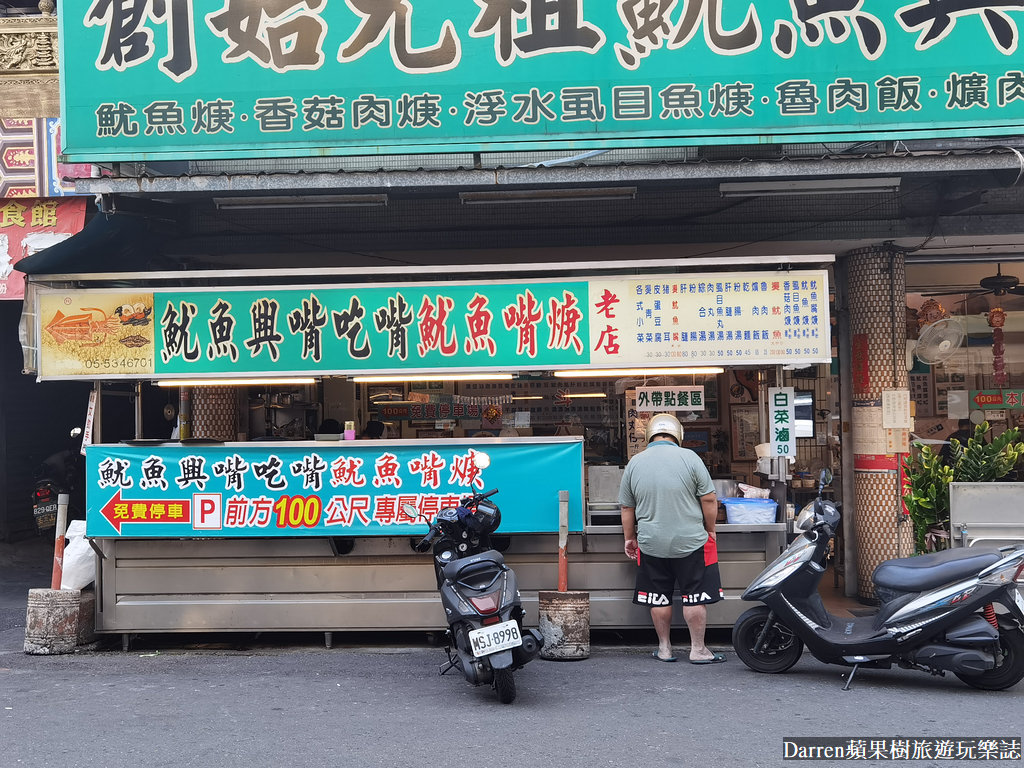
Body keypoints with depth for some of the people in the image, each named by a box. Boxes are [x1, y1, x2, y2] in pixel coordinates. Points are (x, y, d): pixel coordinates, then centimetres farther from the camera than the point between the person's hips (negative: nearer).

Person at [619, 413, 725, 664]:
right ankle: (698, 650, 10)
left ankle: (664, 648, 19)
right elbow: (709, 499, -6)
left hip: (651, 544, 3)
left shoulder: (634, 463, 4)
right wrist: (710, 530, 7)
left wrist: (630, 538, 19)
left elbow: (626, 507, 9)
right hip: (690, 542, -3)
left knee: (659, 599, 11)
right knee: (695, 597, 6)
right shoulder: (689, 457, -6)